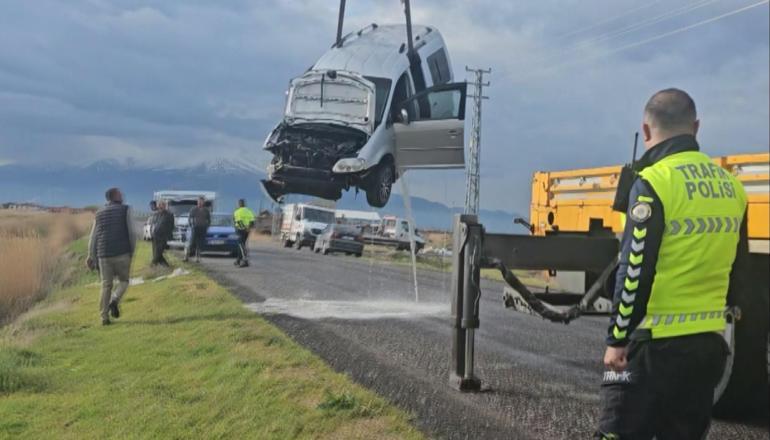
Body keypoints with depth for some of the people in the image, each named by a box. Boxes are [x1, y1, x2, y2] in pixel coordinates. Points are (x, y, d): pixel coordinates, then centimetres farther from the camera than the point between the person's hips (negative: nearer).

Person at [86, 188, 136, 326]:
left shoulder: (99, 213, 13)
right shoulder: (125, 210, 2)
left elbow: (93, 237, 9)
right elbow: (131, 233, -4)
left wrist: (91, 256, 13)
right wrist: (132, 252, 7)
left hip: (103, 255, 3)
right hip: (122, 253, -3)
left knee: (106, 285, 8)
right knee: (123, 281, 14)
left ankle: (104, 317, 3)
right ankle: (114, 301, -12)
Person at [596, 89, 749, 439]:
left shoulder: (654, 182, -14)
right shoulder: (731, 185, 8)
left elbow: (635, 272, -16)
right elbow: (738, 272, 16)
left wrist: (617, 339, -9)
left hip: (658, 342, -7)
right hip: (711, 342, 7)